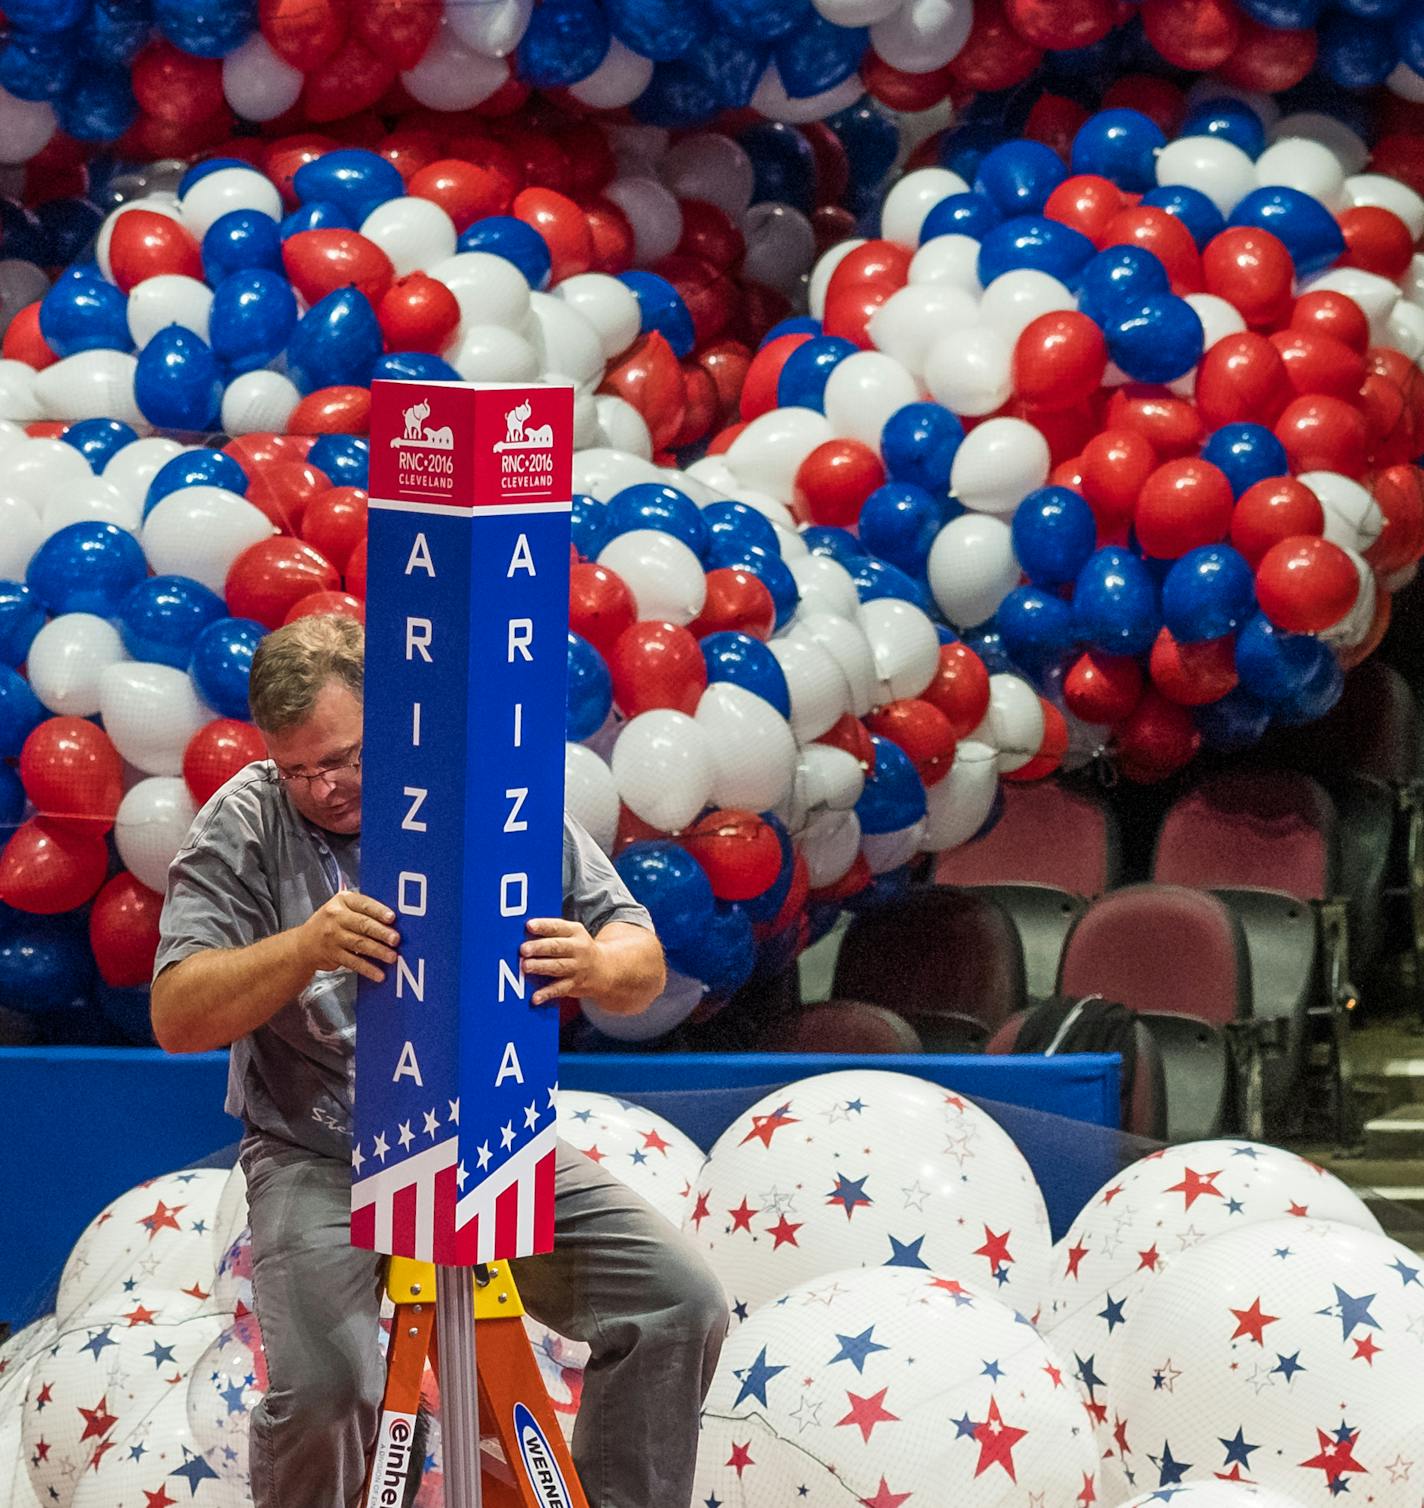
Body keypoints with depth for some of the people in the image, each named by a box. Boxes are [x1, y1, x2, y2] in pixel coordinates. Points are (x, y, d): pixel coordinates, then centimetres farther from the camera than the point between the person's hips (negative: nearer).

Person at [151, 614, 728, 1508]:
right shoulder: (243, 825, -5)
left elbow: (643, 965, 0)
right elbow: (177, 1018, -12)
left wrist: (600, 968, -26)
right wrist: (305, 948, -30)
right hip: (319, 1158, -3)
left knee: (681, 1303, -13)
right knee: (321, 1384, -27)